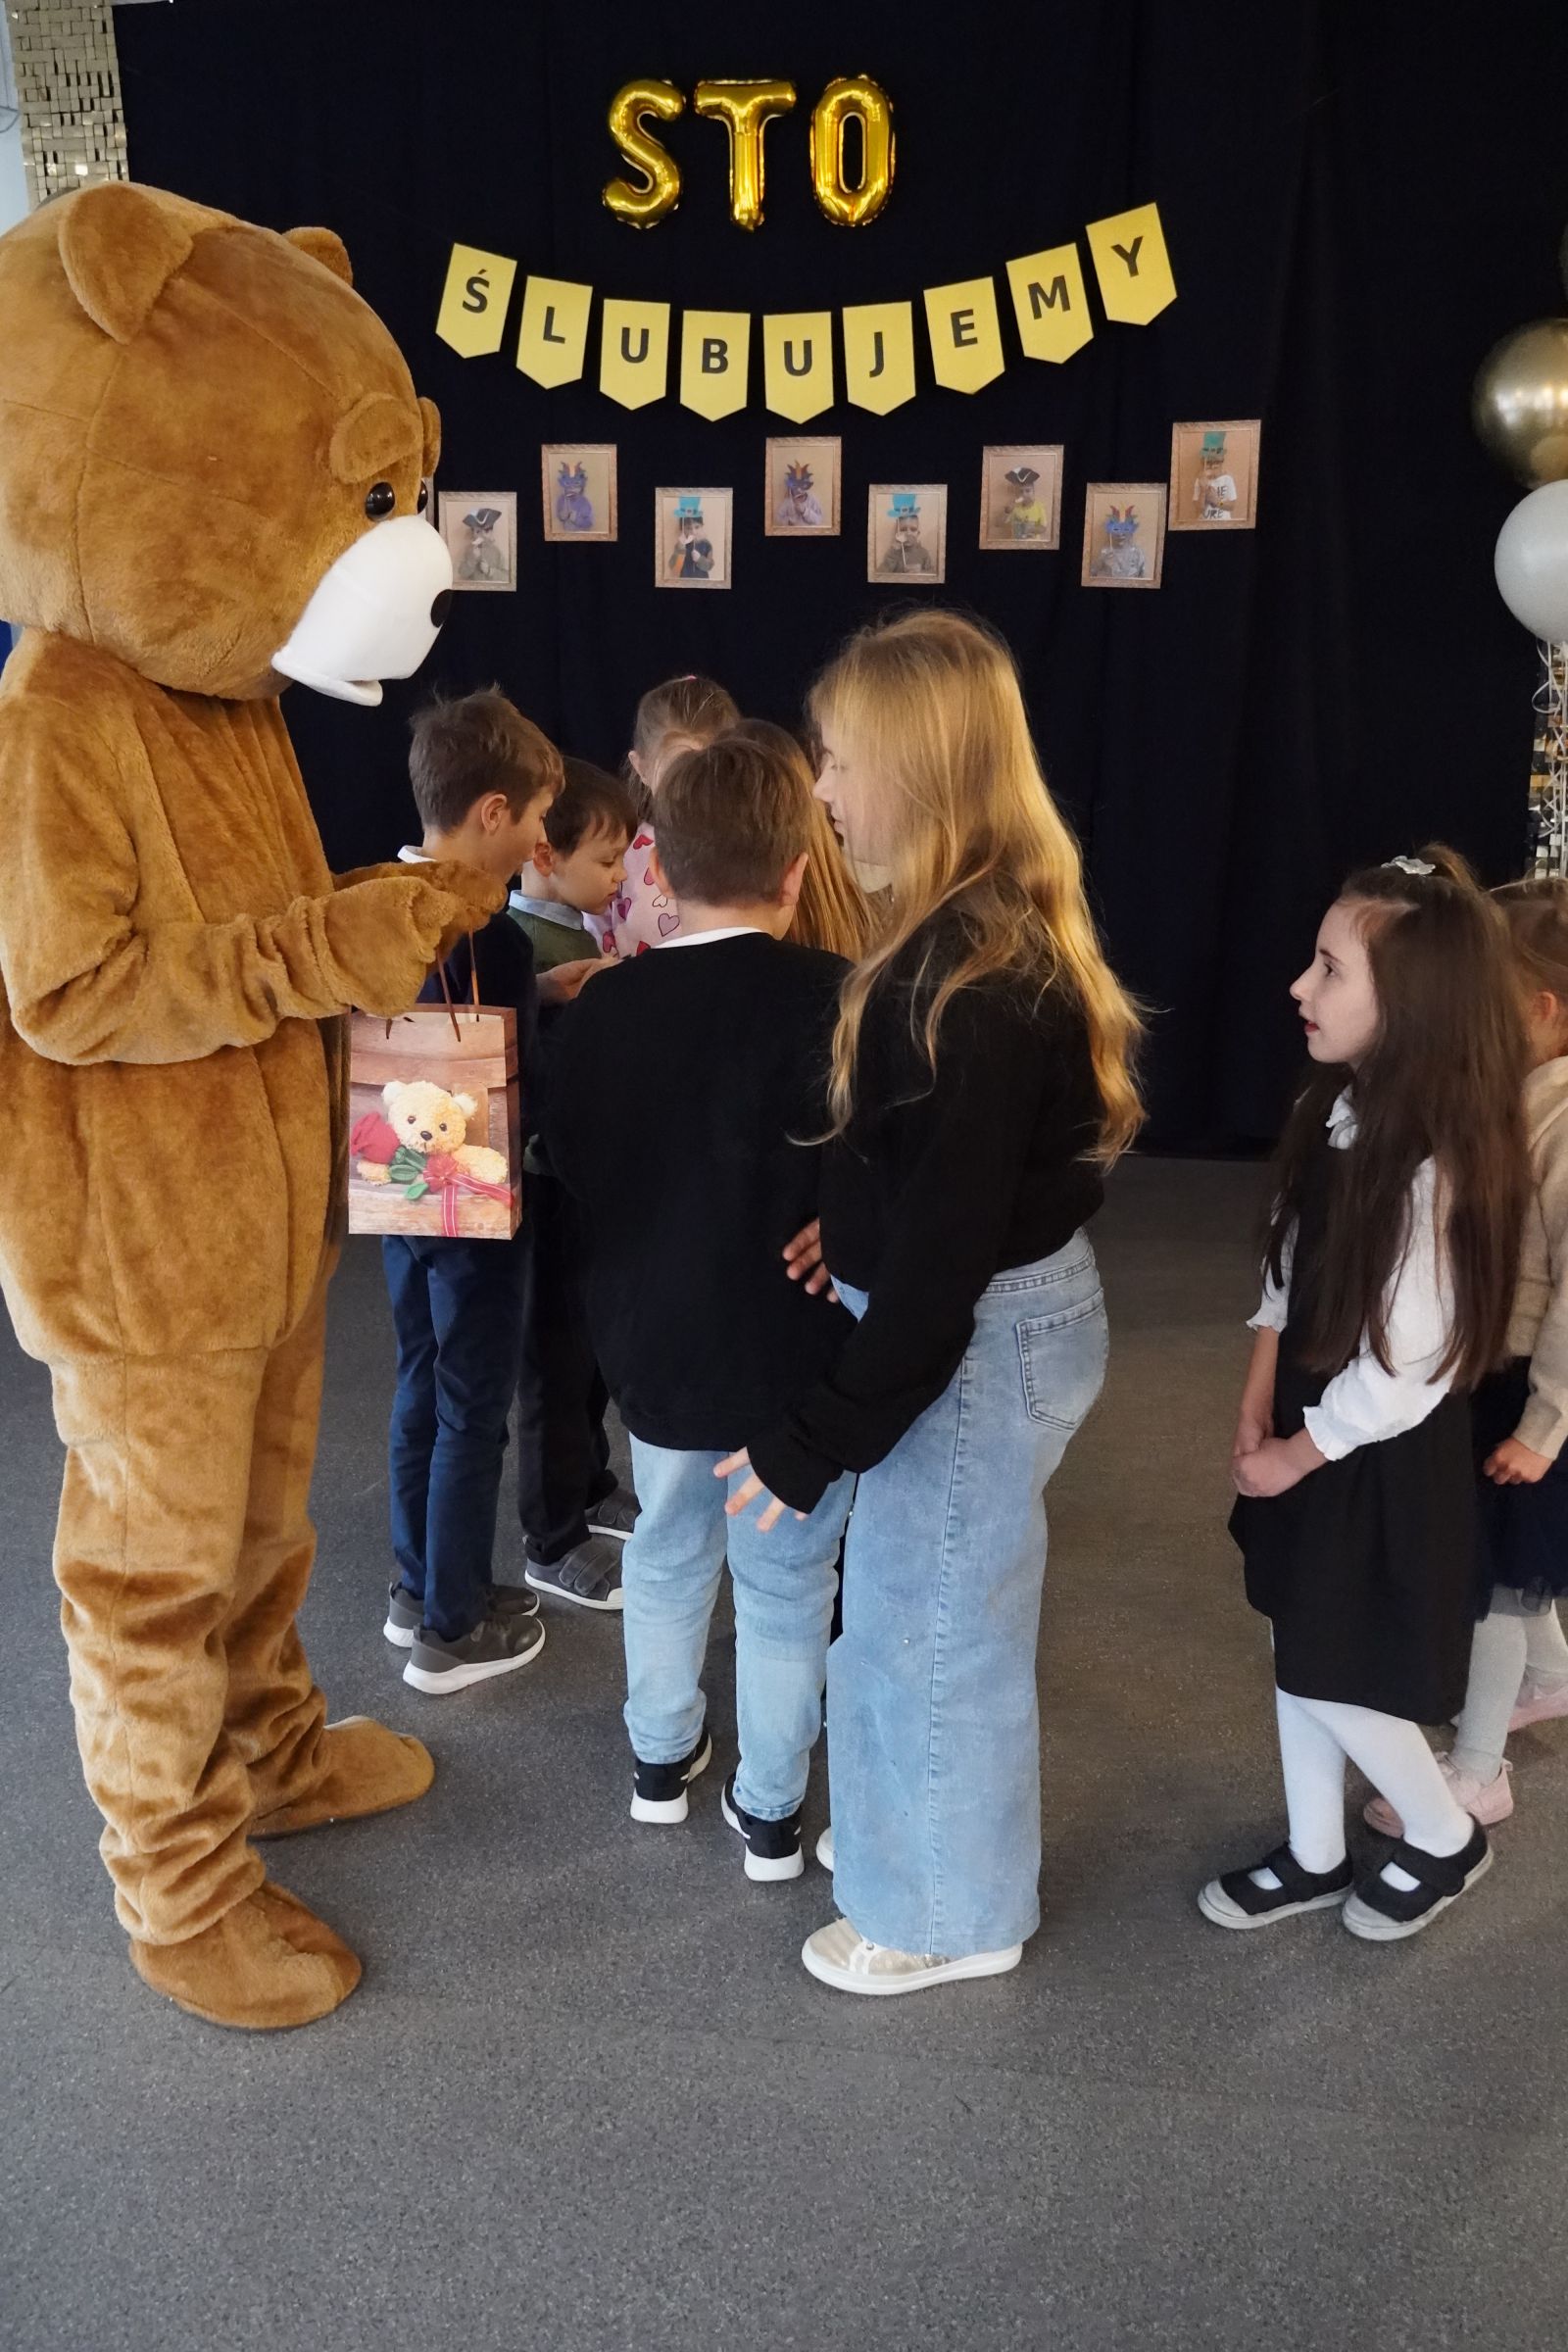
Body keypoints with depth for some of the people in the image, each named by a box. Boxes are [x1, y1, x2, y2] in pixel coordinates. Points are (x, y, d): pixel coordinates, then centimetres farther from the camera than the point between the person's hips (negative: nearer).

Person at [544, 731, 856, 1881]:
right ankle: (770, 1809, 29)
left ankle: (662, 1754, 42)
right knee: (787, 1583, 14)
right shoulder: (833, 998, -20)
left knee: (669, 1552, 25)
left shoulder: (607, 1002, -6)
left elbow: (570, 1160, 5)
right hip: (793, 1353, -3)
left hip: (654, 1342, 4)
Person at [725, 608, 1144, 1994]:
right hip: (989, 1308, 9)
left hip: (978, 1339, -9)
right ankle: (917, 1846, 46)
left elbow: (947, 1246, -26)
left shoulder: (977, 973, -27)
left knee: (930, 1625, 10)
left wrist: (820, 1438, -20)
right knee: (918, 1612, 24)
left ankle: (951, 1912, 33)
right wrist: (853, 1225, 6)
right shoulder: (992, 930, 4)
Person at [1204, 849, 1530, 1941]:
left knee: (1333, 1678, 8)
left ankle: (1446, 1838, 36)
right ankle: (1315, 1859, 40)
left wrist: (1297, 1455, -12)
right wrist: (1259, 1401, -2)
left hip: (1383, 1459, -8)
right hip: (1311, 1425, 8)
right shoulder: (1335, 1109, -3)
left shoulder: (1435, 1167, -28)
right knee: (1297, 1654, 19)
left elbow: (1405, 1367, -23)